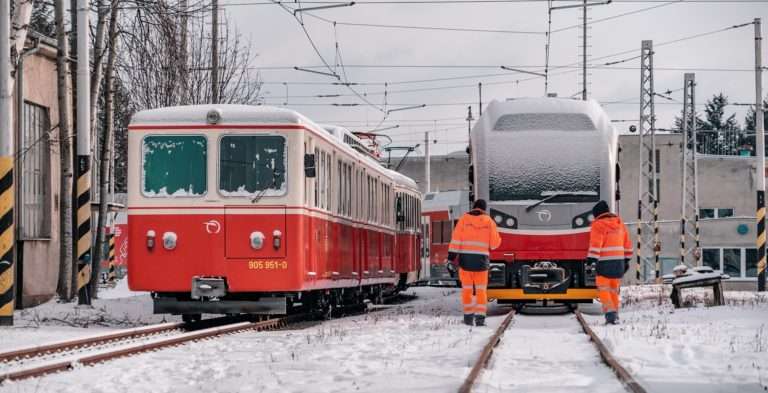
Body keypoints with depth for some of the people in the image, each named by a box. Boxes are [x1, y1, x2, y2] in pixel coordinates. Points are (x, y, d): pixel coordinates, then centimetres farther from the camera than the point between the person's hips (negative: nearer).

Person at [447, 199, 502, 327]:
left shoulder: (464, 218, 1)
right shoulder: (489, 221, 3)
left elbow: (456, 238, -6)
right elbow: (495, 243, 5)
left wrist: (452, 254, -6)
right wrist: (497, 237, 27)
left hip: (465, 259, 0)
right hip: (481, 259, 0)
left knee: (467, 288, 11)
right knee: (481, 290, 7)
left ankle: (468, 316, 13)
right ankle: (480, 317, -2)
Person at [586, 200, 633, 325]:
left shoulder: (598, 225, -5)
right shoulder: (619, 223, 15)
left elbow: (595, 244, -15)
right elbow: (627, 244, 20)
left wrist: (591, 258, -18)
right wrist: (626, 260, 26)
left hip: (605, 262, -6)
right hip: (619, 261, 6)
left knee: (603, 289, -3)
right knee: (614, 289, 15)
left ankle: (610, 313, -17)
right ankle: (615, 315, 17)